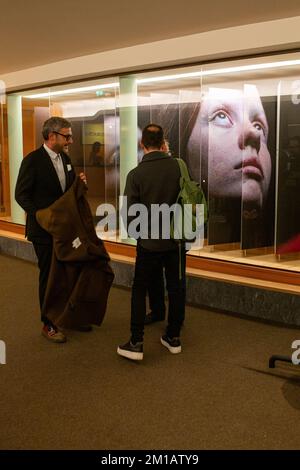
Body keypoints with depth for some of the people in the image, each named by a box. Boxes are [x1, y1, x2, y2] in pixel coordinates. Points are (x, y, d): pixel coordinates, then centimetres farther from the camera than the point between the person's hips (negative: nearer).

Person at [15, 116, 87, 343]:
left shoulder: (65, 158, 7)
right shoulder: (33, 160, -14)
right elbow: (21, 195, -13)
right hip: (44, 229, -6)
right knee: (49, 276, 4)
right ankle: (49, 324, 18)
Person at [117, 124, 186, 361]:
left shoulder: (136, 174, -11)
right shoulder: (178, 166, -8)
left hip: (149, 241, -2)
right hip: (177, 239, 2)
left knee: (140, 290, 10)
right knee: (176, 288, 14)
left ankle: (136, 343, 8)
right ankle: (174, 337, 23)